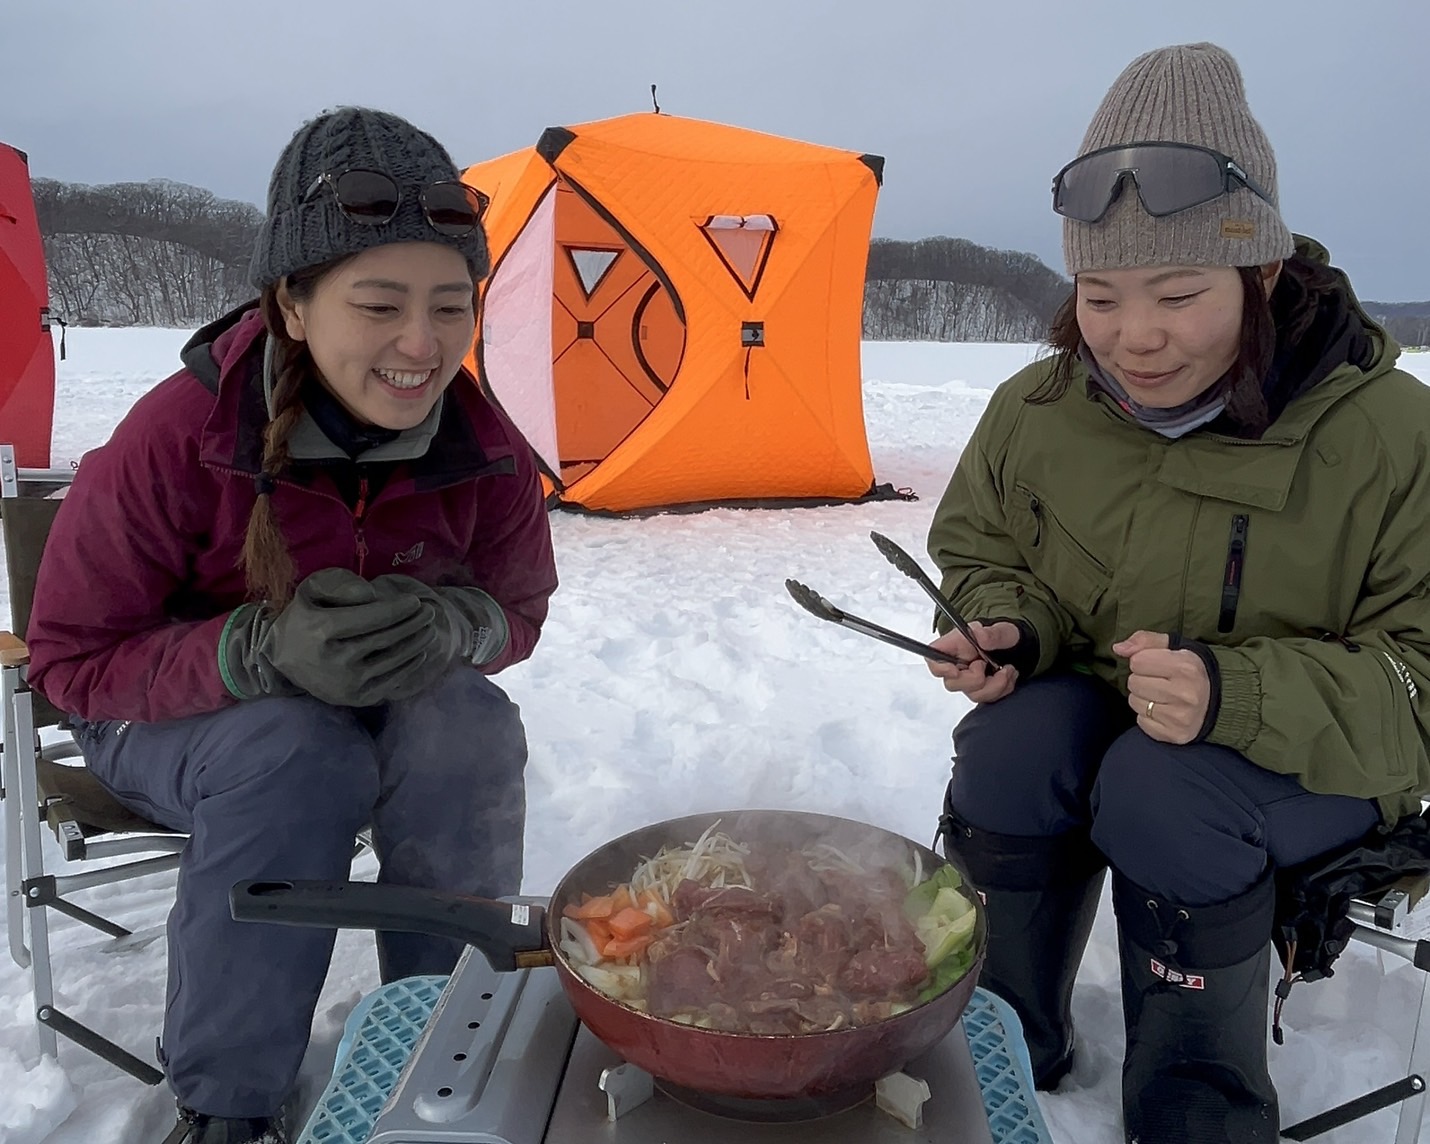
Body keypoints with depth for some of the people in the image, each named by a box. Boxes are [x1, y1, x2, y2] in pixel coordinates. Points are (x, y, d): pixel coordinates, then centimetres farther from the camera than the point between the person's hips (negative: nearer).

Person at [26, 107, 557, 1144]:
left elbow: (518, 611, -2)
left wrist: (455, 625, -29)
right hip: (178, 720, -2)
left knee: (470, 725, -30)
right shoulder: (176, 438, -27)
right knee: (301, 756, -35)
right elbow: (74, 660, -16)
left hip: (396, 702, 3)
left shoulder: (484, 450, -17)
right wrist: (260, 653, -36)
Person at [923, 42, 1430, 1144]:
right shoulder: (1037, 409, -8)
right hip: (1094, 705, 3)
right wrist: (1010, 633, -15)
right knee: (1009, 743, -29)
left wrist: (1237, 695, -34)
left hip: (1308, 760, -3)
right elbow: (979, 551, 9)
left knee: (1164, 792, -34)